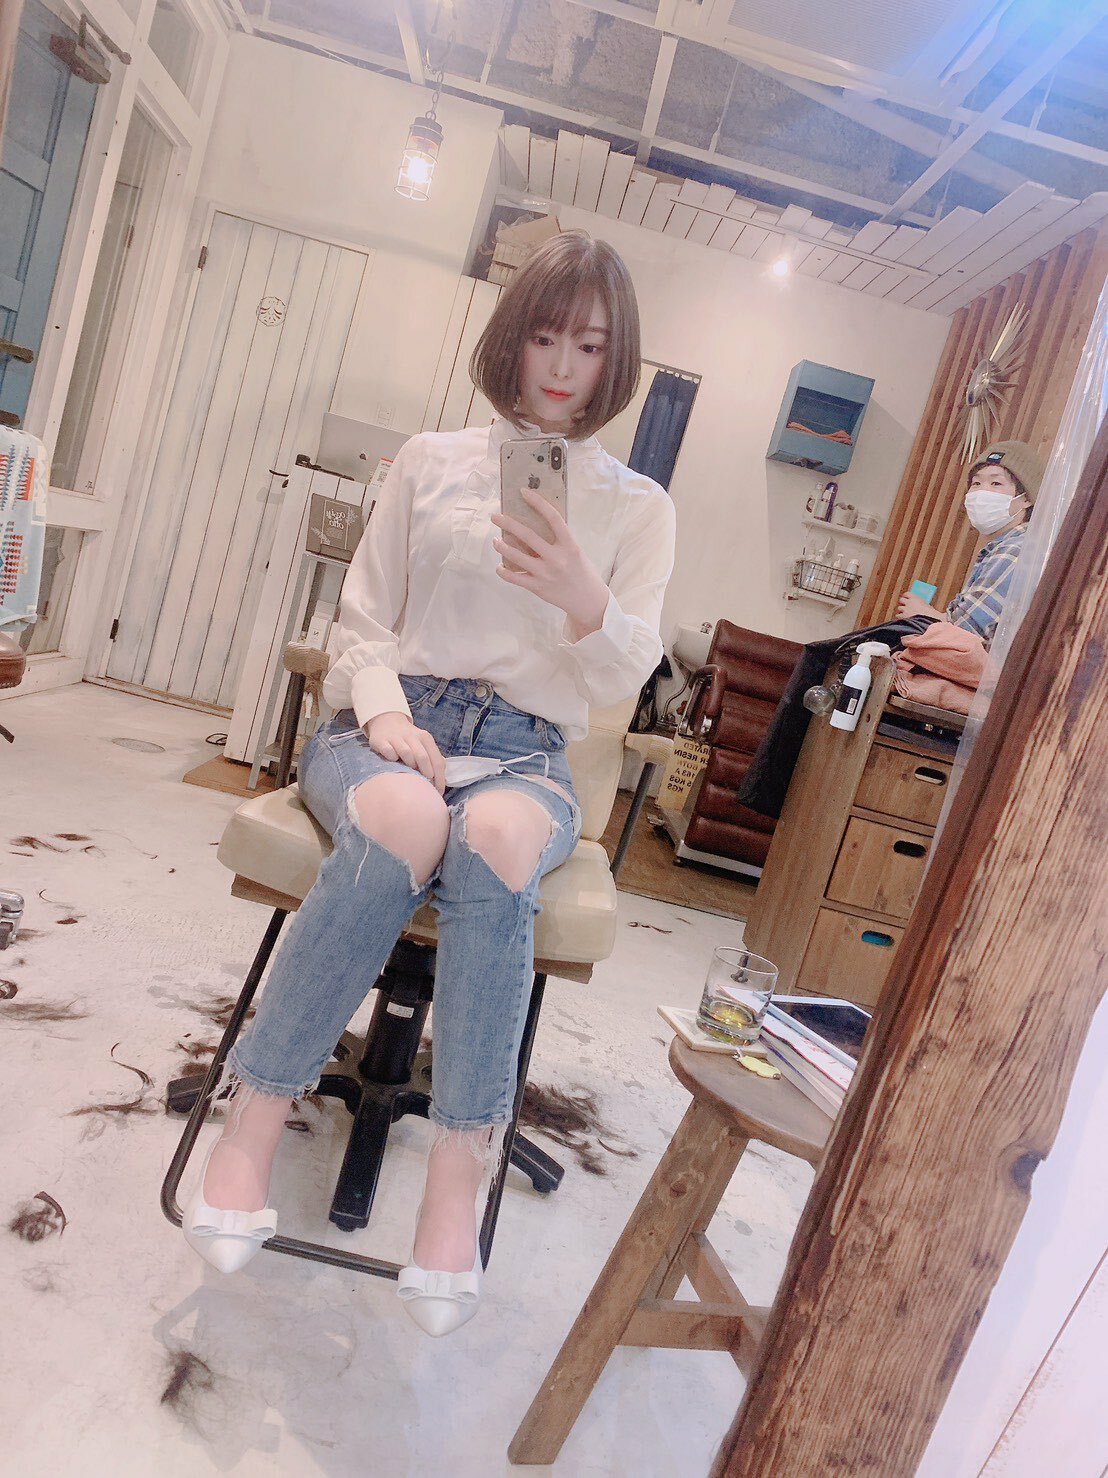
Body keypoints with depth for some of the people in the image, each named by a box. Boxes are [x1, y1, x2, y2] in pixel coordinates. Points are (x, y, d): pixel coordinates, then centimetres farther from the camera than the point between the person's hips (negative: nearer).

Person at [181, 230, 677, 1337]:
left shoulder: (638, 508, 12)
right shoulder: (432, 462, 12)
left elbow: (623, 682, 1)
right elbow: (363, 620, 10)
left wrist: (585, 603, -20)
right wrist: (385, 709, -11)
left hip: (526, 751, 0)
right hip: (387, 723, 0)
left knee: (497, 834, -37)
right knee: (405, 820, -36)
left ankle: (456, 1177, -28)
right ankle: (253, 1123, -23)